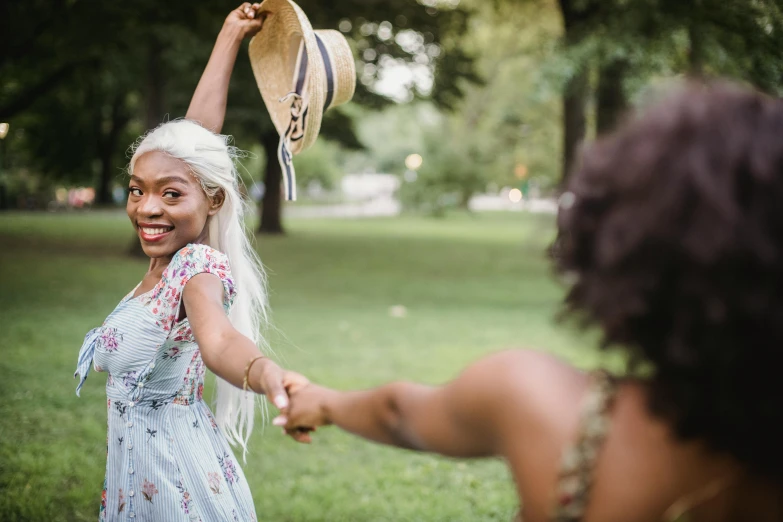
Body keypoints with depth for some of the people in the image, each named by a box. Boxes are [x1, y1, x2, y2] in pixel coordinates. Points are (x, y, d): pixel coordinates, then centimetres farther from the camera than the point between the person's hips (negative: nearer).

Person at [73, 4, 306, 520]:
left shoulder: (198, 268, -20)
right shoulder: (171, 258, 0)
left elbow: (218, 337, -42)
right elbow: (194, 139, 3)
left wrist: (265, 372, -65)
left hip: (177, 476, -8)